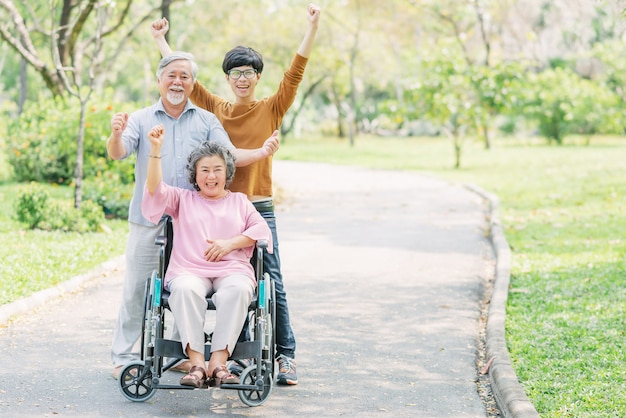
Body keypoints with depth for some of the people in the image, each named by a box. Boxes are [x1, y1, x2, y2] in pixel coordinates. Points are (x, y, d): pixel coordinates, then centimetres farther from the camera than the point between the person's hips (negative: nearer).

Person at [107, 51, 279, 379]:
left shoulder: (207, 121, 10)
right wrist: (116, 134, -31)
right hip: (148, 221, -1)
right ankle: (123, 355, 9)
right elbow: (117, 153, -8)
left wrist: (261, 153, -19)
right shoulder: (141, 119, 6)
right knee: (136, 287, 0)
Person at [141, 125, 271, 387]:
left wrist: (230, 243, -4)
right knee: (185, 289, -38)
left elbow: (262, 230, 12)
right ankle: (196, 363, -41)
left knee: (237, 290, -38)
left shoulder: (239, 201, 27)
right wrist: (155, 150, -6)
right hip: (189, 271, 0)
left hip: (232, 270, 0)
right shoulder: (183, 199, 25)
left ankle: (218, 362, -40)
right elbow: (155, 189, 6)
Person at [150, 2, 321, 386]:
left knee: (272, 283, -3)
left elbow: (295, 74, -7)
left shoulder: (271, 110, 2)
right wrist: (161, 39, 16)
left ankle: (286, 355, 2)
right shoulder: (215, 109, 9)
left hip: (259, 208, -3)